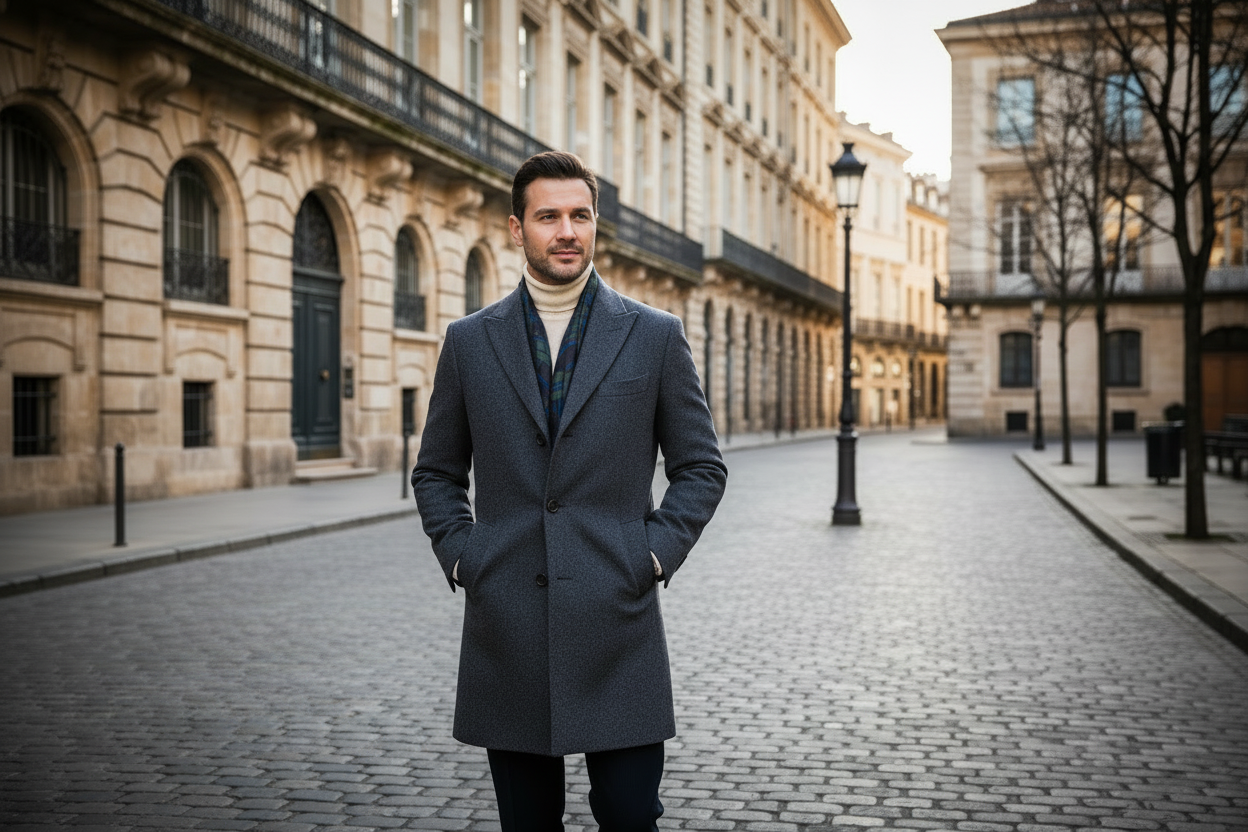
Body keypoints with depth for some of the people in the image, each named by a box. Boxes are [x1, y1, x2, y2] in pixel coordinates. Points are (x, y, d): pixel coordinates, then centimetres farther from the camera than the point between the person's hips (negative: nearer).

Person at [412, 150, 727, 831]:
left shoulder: (655, 335, 4)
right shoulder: (469, 341, 8)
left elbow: (701, 466, 8)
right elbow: (436, 472, 16)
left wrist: (655, 553, -4)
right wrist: (460, 556, 2)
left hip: (617, 621, -1)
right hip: (504, 623, 2)